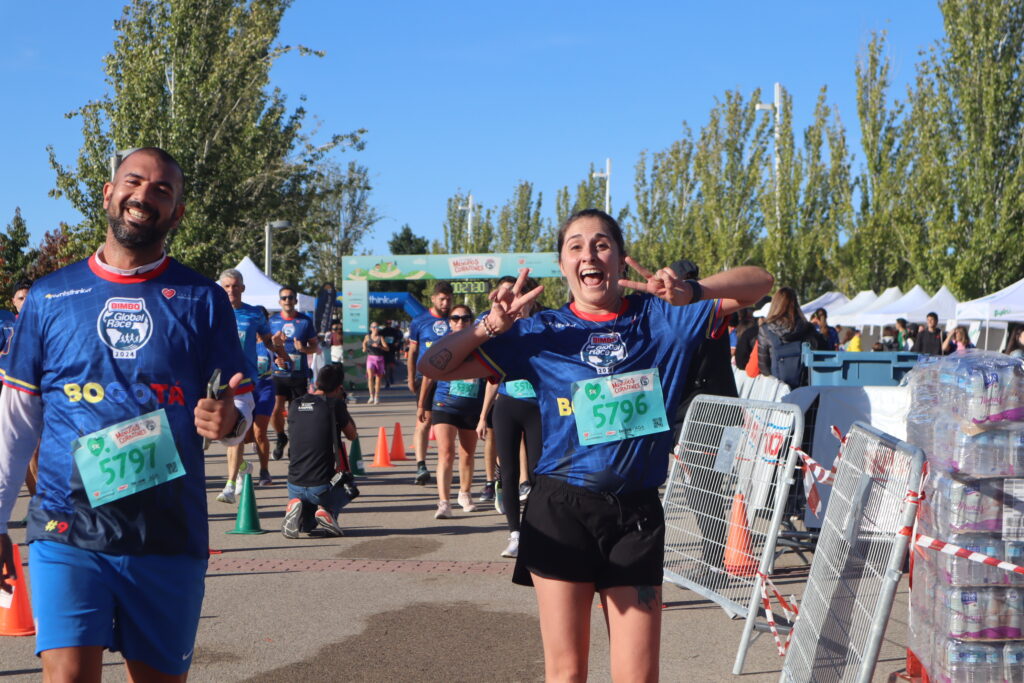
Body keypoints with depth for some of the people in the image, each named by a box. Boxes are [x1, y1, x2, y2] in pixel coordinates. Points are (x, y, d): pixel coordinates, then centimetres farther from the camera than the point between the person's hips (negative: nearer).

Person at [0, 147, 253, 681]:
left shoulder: (203, 300, 4)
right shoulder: (49, 296, 6)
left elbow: (239, 399, 7)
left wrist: (228, 420, -18)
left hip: (170, 534, 1)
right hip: (68, 529, -1)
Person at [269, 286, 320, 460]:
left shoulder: (306, 321, 4)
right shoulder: (272, 320, 7)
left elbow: (316, 346, 8)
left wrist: (304, 348, -13)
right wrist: (274, 341, -9)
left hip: (299, 375, 0)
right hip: (278, 373, 0)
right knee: (276, 409, -11)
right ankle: (281, 438, 16)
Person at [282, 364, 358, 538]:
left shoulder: (294, 405, 5)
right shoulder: (335, 405, -8)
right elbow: (352, 435, 6)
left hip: (295, 484, 4)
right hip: (322, 487, -4)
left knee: (307, 525, 33)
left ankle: (295, 507, -3)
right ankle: (328, 511, 1)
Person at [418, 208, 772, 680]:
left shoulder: (660, 317, 4)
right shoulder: (541, 333, 4)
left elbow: (758, 282, 1)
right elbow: (433, 367, 5)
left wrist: (690, 293, -16)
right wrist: (489, 327, -12)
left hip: (636, 512, 1)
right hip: (561, 509, 0)